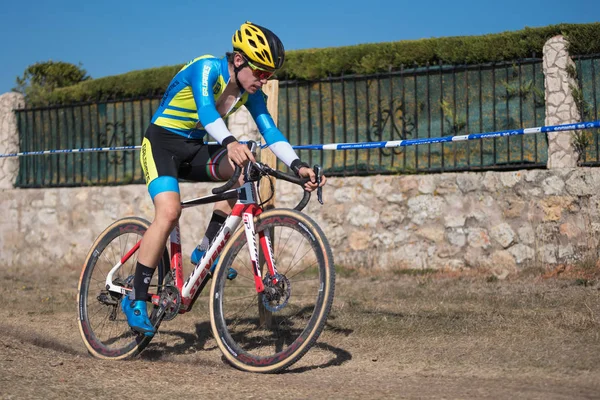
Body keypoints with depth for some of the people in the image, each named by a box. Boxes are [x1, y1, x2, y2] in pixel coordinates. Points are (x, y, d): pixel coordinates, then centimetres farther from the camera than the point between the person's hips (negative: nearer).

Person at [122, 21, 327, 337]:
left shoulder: (251, 92, -2)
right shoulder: (207, 68, -23)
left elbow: (270, 131, -8)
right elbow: (205, 109, -40)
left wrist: (298, 166, -24)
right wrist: (229, 142, -59)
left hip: (193, 148, 6)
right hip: (161, 142, -6)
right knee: (169, 211, -28)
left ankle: (207, 249, -8)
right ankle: (135, 299, -18)